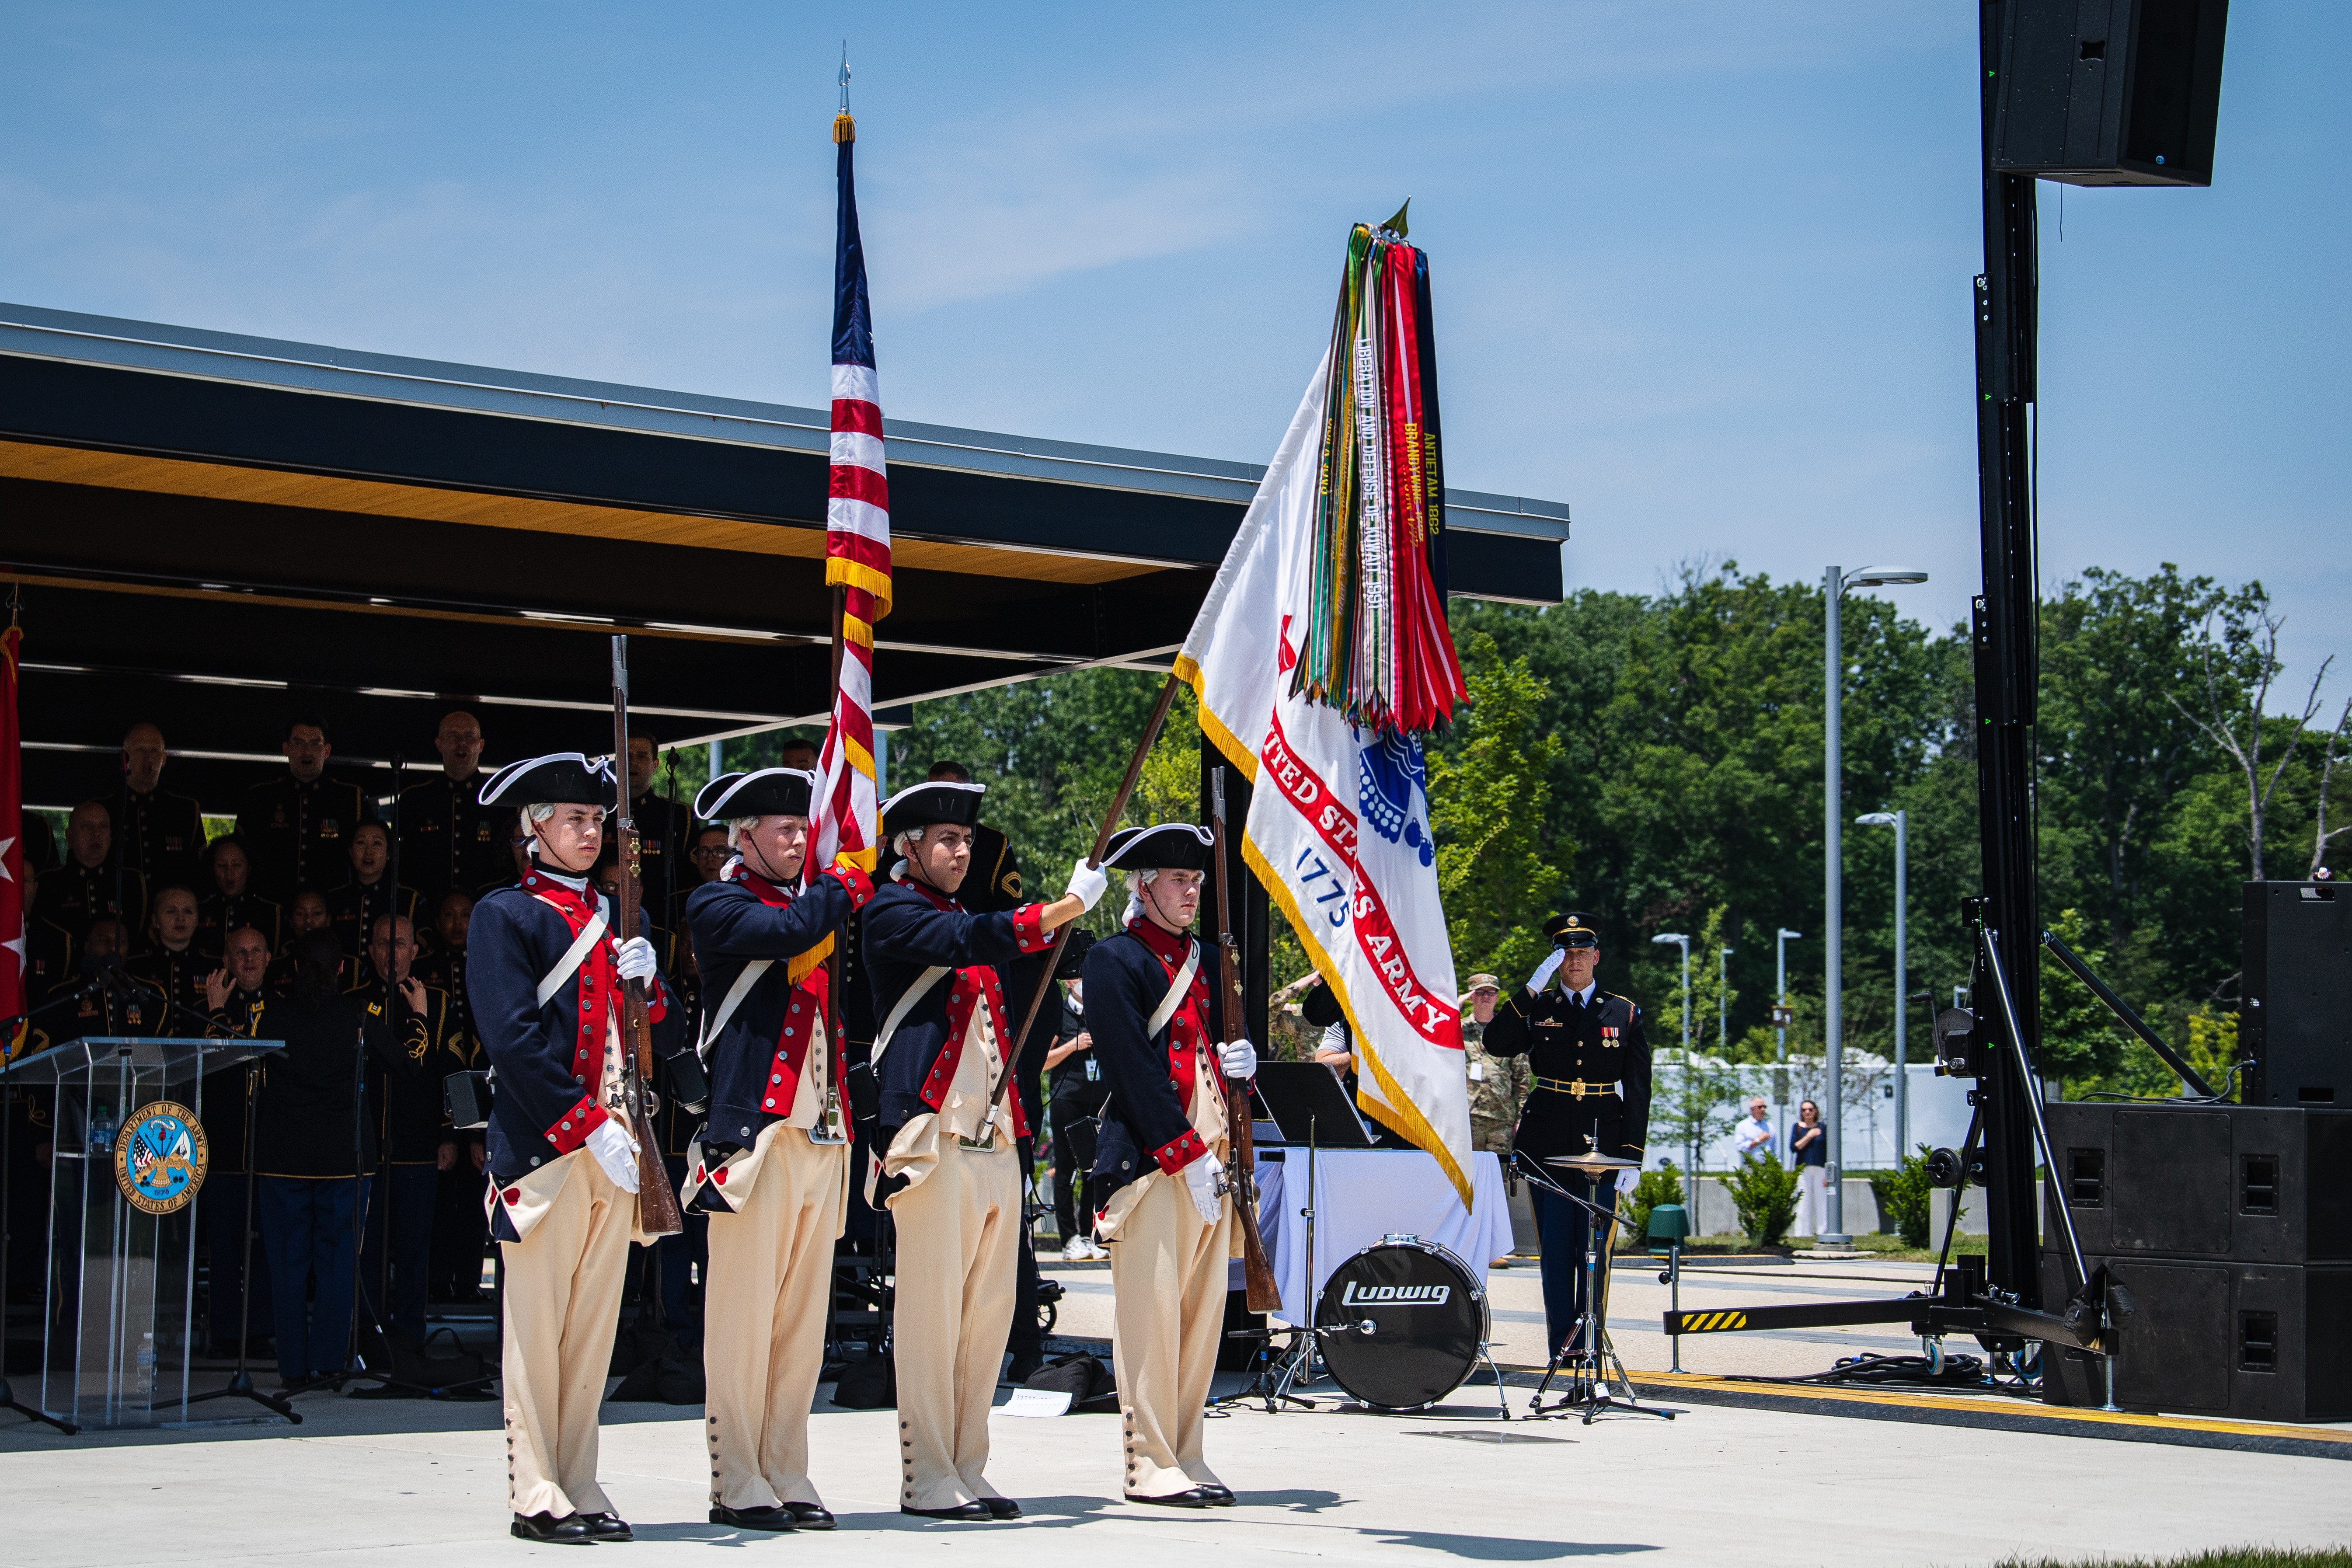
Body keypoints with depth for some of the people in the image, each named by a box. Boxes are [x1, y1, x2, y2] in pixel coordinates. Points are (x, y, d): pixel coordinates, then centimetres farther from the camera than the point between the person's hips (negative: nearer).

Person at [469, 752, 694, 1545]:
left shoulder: (622, 920, 18)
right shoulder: (504, 915, -2)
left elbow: (670, 1040, 18)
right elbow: (513, 1038, -12)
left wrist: (648, 984, -4)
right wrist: (590, 1127, -17)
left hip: (617, 1145, 6)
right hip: (547, 1144, -6)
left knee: (596, 1322, 8)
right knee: (538, 1322, -3)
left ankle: (579, 1485, 14)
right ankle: (535, 1495, 2)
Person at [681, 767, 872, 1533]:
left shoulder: (813, 905, 22)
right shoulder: (718, 905, 0)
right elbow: (788, 932, -18)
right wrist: (844, 883, -4)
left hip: (820, 1137, 7)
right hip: (756, 1133, -7)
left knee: (803, 1318, 7)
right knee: (744, 1313, -4)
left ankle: (787, 1477, 13)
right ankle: (737, 1487, 1)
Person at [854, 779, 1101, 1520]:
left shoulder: (966, 917, 24)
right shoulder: (891, 913, -2)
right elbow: (968, 944, -20)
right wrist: (1065, 907, -24)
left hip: (994, 1141, 8)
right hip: (934, 1138, -8)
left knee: (988, 1310, 8)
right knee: (933, 1308, -7)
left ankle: (967, 1471, 14)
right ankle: (927, 1480, -2)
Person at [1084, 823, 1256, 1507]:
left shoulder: (1202, 959, 20)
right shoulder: (1115, 959, -4)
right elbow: (1133, 1067, -12)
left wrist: (1242, 1060, 2)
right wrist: (1187, 1153, -16)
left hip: (1210, 1155, 8)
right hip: (1150, 1157, -7)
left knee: (1204, 1306, 7)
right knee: (1151, 1304, -7)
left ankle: (1187, 1455, 15)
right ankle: (1151, 1463, -2)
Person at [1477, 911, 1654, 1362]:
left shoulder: (1625, 1014, 7)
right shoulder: (1537, 1008, 8)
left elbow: (1638, 1090, 5)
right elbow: (1496, 1045, -9)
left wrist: (1633, 1155, -3)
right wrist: (1532, 987, -13)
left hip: (1602, 1146, 0)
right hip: (1549, 1147, 0)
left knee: (1594, 1252, -1)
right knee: (1555, 1251, 2)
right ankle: (1561, 1350, 7)